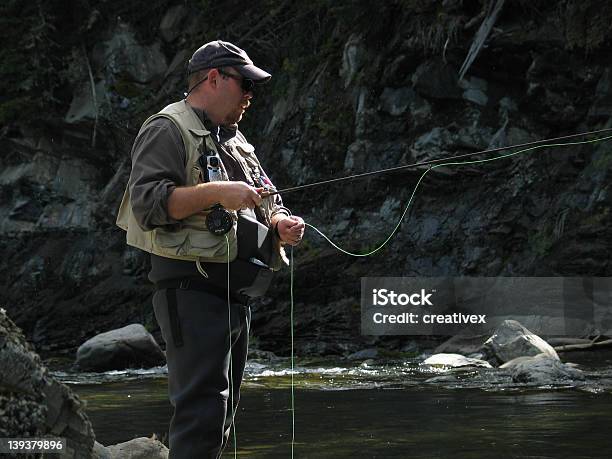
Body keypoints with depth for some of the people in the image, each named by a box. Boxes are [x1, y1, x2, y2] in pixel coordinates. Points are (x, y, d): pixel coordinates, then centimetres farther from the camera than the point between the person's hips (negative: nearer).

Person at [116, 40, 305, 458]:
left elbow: (267, 205, 24)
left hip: (237, 293, 9)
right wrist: (216, 193, -23)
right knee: (203, 408, -17)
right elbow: (147, 202, -17)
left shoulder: (237, 142, 23)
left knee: (223, 413, 13)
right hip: (192, 287, -9)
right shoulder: (168, 130, -4)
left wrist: (282, 226, 1)